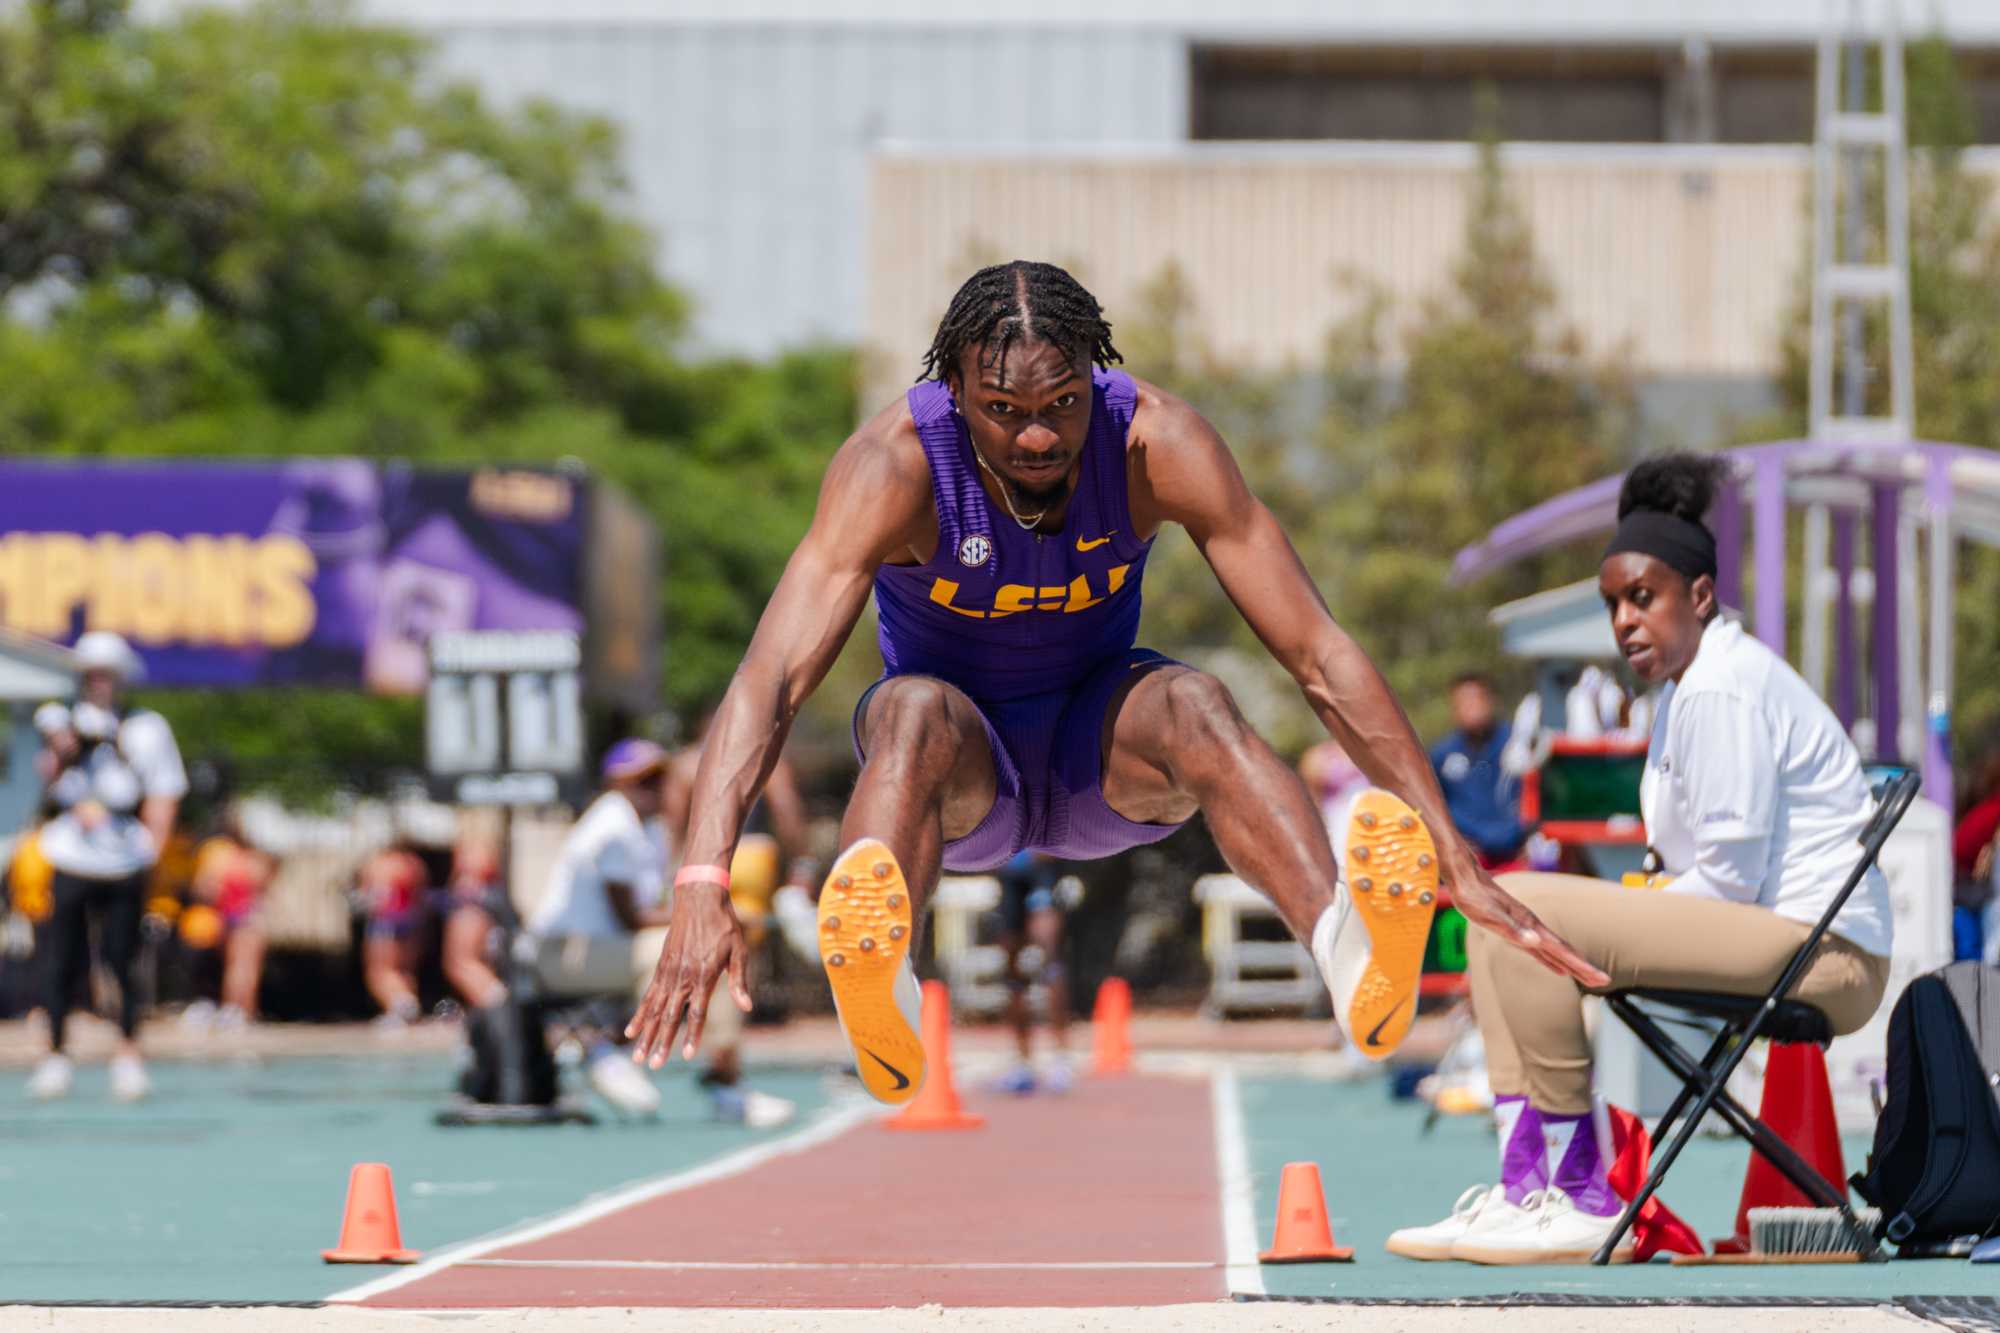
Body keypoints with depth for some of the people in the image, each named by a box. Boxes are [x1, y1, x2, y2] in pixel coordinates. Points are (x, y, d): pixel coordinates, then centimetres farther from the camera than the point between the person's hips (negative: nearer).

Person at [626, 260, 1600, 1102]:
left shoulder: (1156, 443, -21)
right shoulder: (894, 465, -26)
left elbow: (1320, 657, -21)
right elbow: (771, 678, -36)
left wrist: (1452, 856, -29)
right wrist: (704, 883, -51)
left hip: (1100, 760, 1)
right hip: (964, 766, -1)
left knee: (1191, 703, -32)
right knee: (917, 712, -36)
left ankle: (1350, 952, -57)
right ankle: (876, 986, -64)